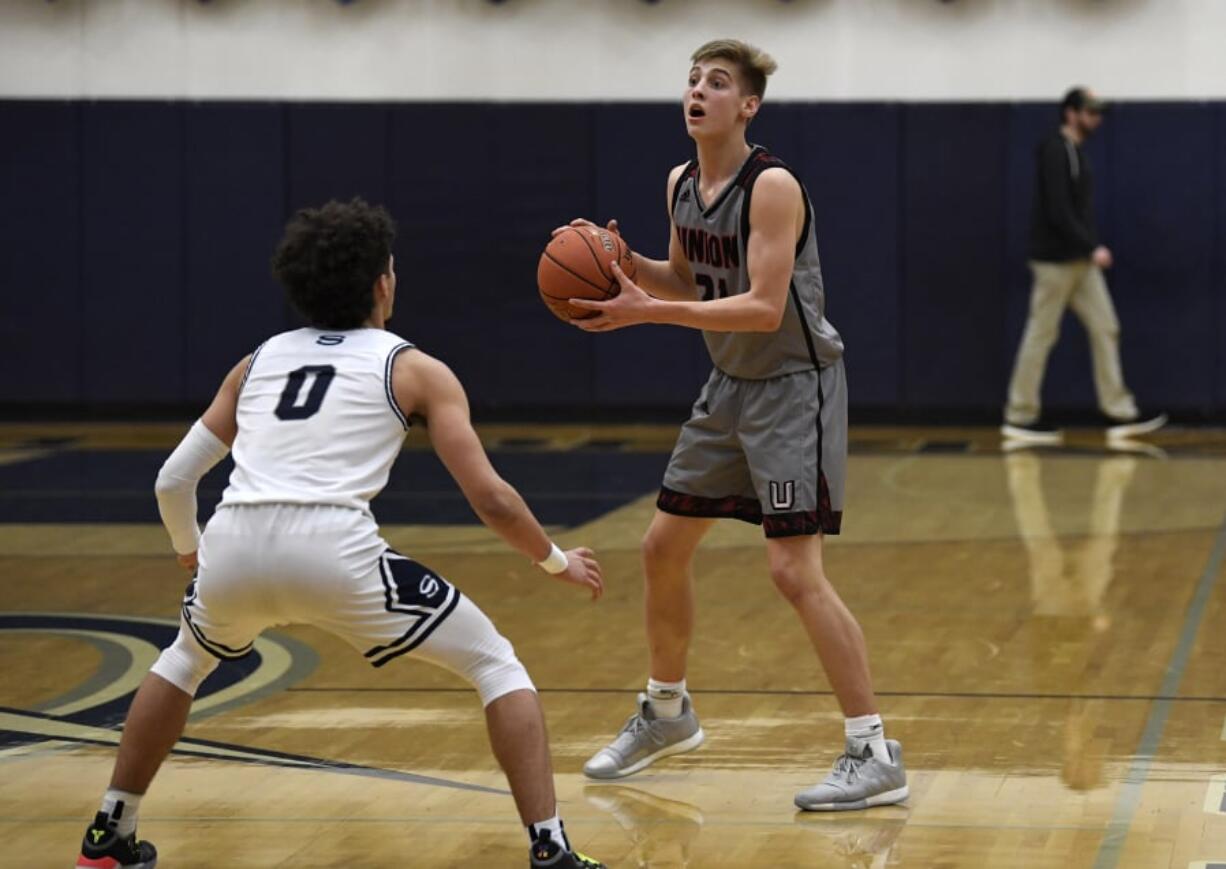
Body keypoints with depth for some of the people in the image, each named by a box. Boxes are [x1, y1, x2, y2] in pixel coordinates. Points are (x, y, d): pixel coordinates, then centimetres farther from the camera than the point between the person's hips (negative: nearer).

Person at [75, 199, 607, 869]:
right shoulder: (416, 370, 15)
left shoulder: (259, 360, 26)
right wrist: (557, 562, 28)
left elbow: (174, 480, 27)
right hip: (334, 553, -4)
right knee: (496, 664, 13)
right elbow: (491, 499, 10)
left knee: (186, 659, 38)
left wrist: (188, 549, 48)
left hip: (233, 548, 4)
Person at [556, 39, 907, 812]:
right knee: (664, 547, 14)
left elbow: (764, 308, -26)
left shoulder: (772, 186, -20)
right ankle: (667, 713, 35)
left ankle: (877, 756, -12)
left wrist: (647, 311, -28)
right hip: (731, 385, 9)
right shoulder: (682, 184, 5)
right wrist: (625, 264, -2)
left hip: (794, 385, -9)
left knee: (795, 569, -16)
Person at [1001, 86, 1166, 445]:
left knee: (1105, 329, 5)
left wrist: (1090, 249, 12)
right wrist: (1092, 248, -18)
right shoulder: (1055, 151, -16)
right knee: (1041, 335, -1)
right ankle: (1020, 417, 7)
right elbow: (1058, 212, -22)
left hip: (1079, 261, 9)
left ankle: (1120, 415, 6)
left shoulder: (1075, 151, 14)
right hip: (1056, 260, -9)